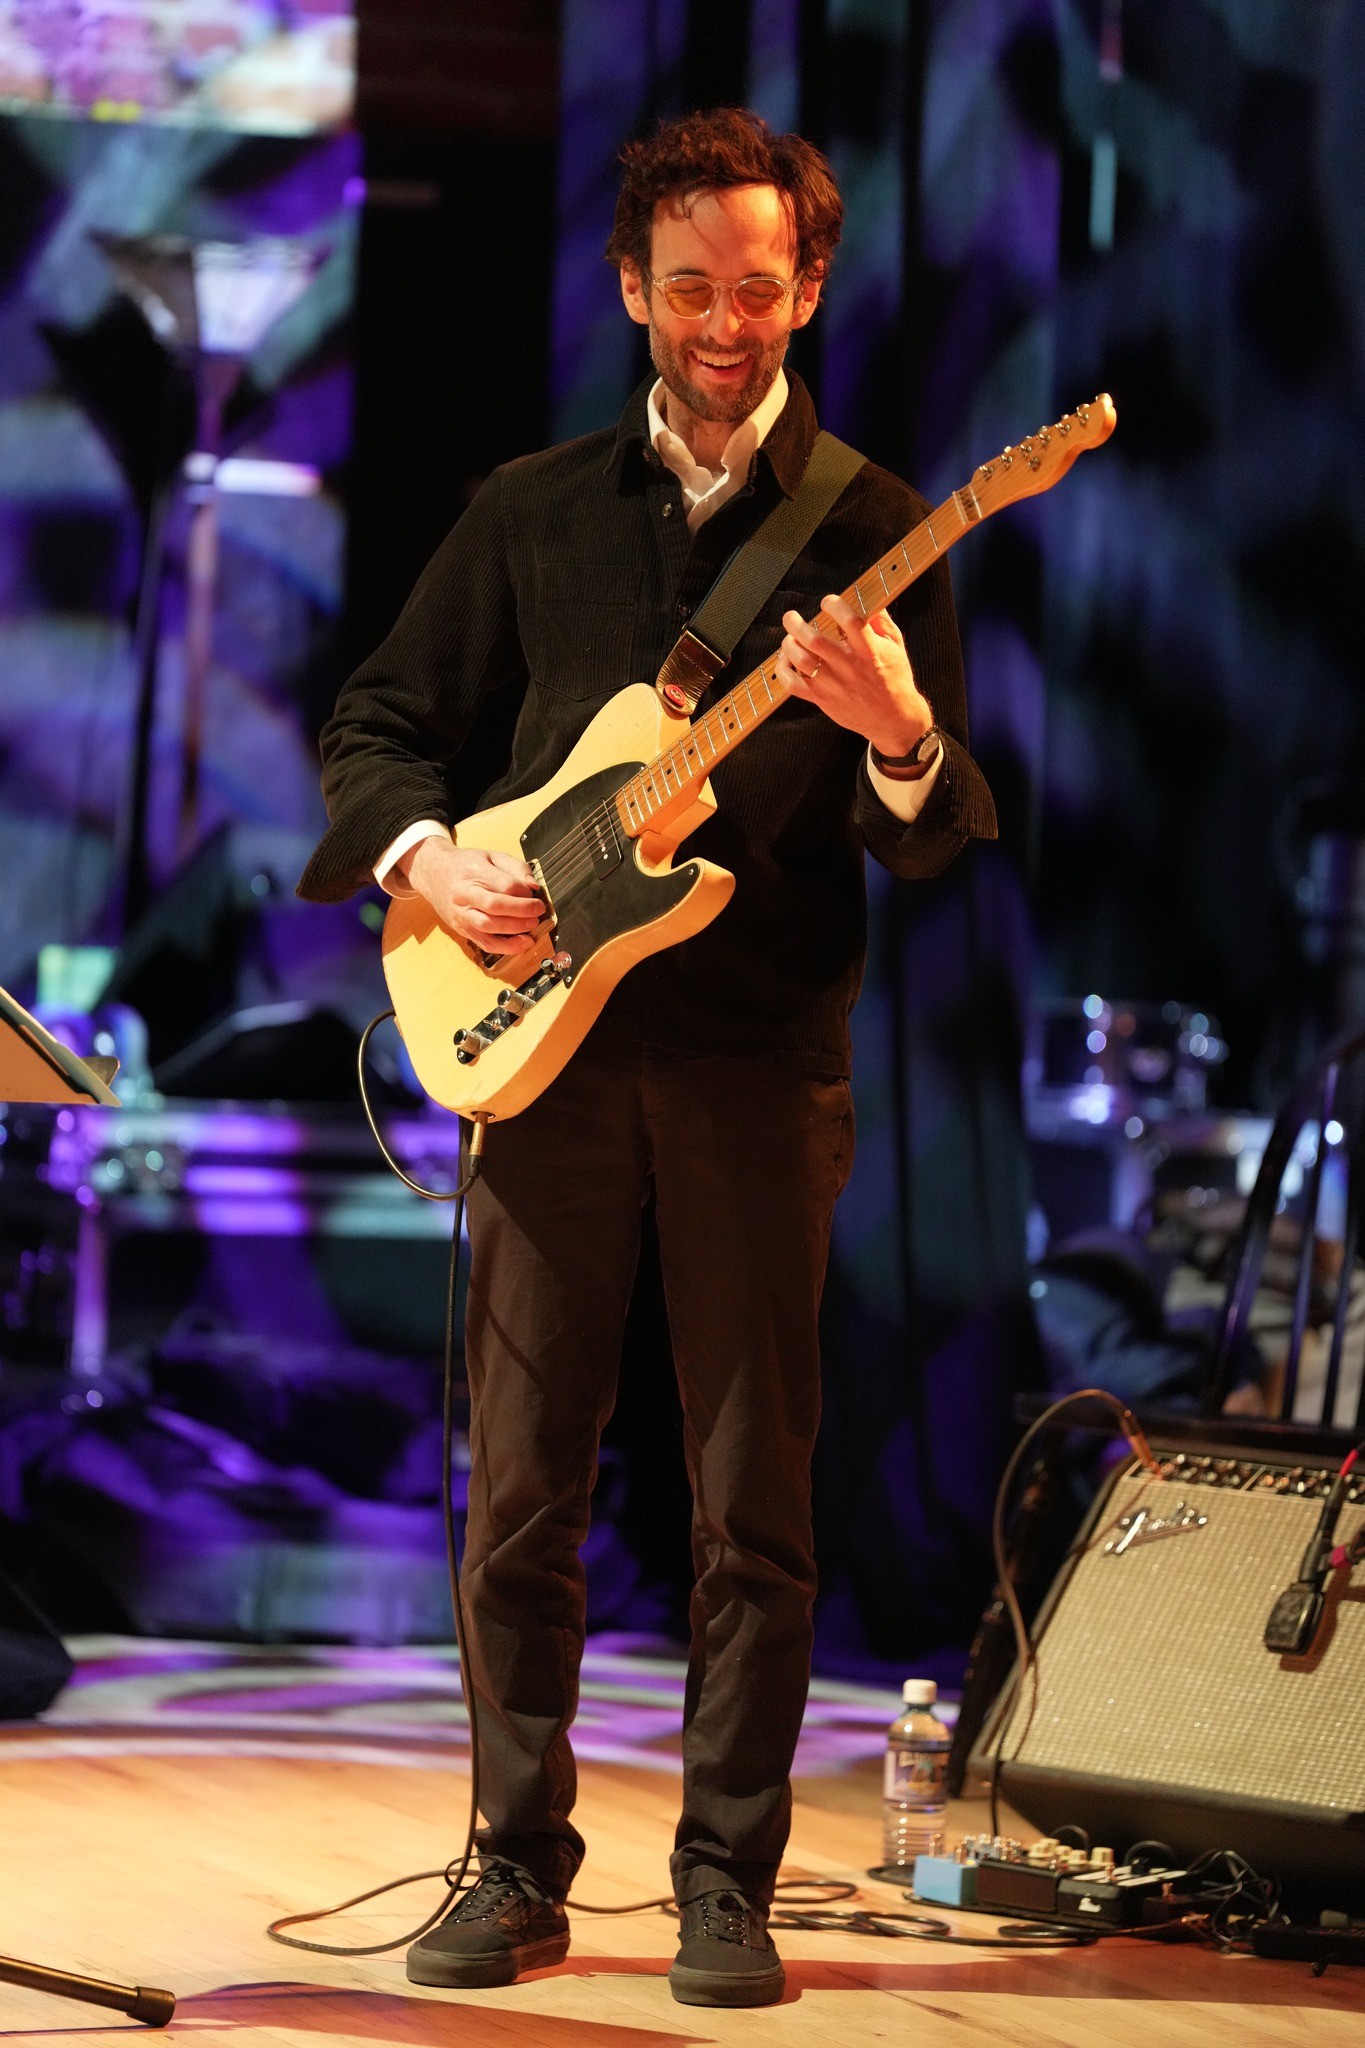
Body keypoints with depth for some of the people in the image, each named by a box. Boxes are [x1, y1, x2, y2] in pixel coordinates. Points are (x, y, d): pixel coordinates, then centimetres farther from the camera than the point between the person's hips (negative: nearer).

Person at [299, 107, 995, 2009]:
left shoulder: (874, 529, 4)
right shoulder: (533, 510, 12)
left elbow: (949, 846, -1)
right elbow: (375, 722, 16)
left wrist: (900, 744, -23)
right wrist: (424, 855, -4)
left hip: (763, 1058, -2)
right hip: (543, 1038, 2)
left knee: (755, 1502, 0)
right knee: (520, 1493, 3)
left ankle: (728, 1881, 8)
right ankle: (521, 1864, 13)